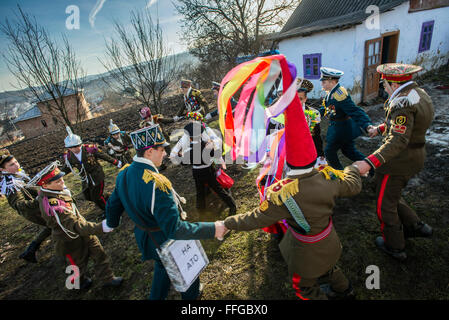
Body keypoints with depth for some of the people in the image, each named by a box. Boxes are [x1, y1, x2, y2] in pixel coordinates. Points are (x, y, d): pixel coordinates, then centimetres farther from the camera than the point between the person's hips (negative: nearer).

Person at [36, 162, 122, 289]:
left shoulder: (46, 192, -9)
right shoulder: (53, 206, -39)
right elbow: (75, 226, -42)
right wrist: (99, 228, -48)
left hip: (83, 232, 8)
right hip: (71, 241, -8)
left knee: (99, 254, 14)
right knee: (79, 264, 19)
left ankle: (107, 279, 32)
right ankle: (79, 283, 49)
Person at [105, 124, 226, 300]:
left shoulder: (124, 174, -12)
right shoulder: (156, 184, -39)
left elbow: (112, 206, 4)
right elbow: (175, 230, -38)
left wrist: (111, 224, 26)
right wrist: (212, 229, -32)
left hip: (144, 238, 6)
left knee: (162, 268, 35)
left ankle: (156, 296, 55)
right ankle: (191, 295, 53)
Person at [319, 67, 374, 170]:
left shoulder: (340, 95, -27)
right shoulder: (331, 93, 2)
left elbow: (355, 111, -33)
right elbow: (325, 108, 17)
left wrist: (367, 125, -42)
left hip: (341, 129, -9)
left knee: (329, 151, 5)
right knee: (348, 150, 20)